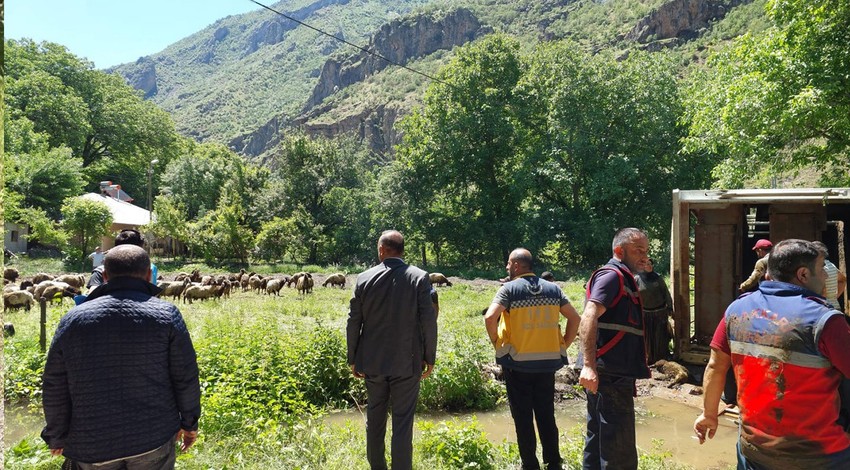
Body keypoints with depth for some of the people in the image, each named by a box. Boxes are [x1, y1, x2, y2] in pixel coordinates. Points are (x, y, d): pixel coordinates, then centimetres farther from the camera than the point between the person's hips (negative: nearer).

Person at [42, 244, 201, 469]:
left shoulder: (74, 319, -2)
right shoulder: (166, 315, -8)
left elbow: (54, 387, 2)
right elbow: (186, 377, -7)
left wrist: (57, 436, 15)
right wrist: (189, 422, 6)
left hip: (92, 444, 2)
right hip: (154, 439, -2)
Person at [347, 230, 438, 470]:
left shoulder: (364, 278, -3)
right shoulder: (419, 277, -8)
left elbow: (353, 322, 1)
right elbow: (428, 321, -9)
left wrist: (353, 359, 11)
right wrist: (429, 358, 2)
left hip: (372, 361, 3)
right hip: (407, 362, -2)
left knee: (375, 417, 18)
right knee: (403, 421, 5)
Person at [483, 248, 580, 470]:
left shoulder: (510, 289, -8)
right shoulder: (553, 288, 6)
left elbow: (490, 317, -21)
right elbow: (575, 318, 6)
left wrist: (497, 343, -7)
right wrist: (564, 345, 10)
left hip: (518, 363, -4)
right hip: (548, 362, 4)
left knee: (523, 417, 8)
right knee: (547, 415, 15)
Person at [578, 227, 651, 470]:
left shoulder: (623, 279, 20)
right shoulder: (612, 275, -12)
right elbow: (589, 318, -26)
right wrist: (589, 365, -35)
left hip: (612, 374, 11)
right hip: (610, 375, -11)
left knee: (598, 441, 18)